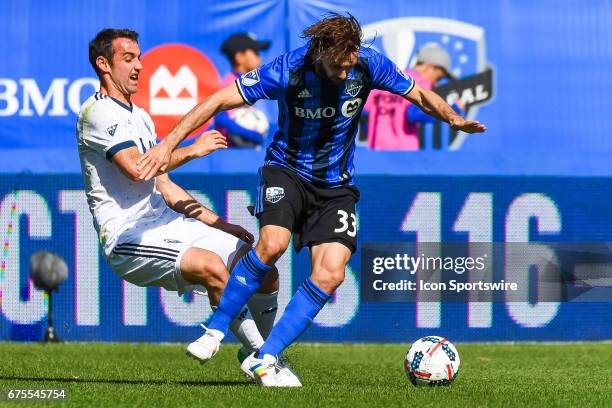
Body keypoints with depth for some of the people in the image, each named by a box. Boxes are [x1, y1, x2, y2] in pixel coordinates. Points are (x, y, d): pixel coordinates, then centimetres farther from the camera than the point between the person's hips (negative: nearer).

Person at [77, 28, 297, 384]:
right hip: (128, 236, -9)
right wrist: (192, 150, -10)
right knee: (213, 266, -32)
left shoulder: (140, 117, 23)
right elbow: (136, 168, -22)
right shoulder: (98, 112, -8)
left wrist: (219, 223, 17)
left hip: (167, 222, 9)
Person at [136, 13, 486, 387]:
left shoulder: (369, 65, -12)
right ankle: (215, 332, -14)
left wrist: (452, 117, -17)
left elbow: (419, 94, 3)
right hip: (287, 170, -3)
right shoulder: (288, 70, -20)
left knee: (331, 273, -17)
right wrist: (169, 144, -23)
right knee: (272, 243, -31)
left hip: (336, 185, 3)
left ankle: (264, 359, -9)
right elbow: (220, 100, -17)